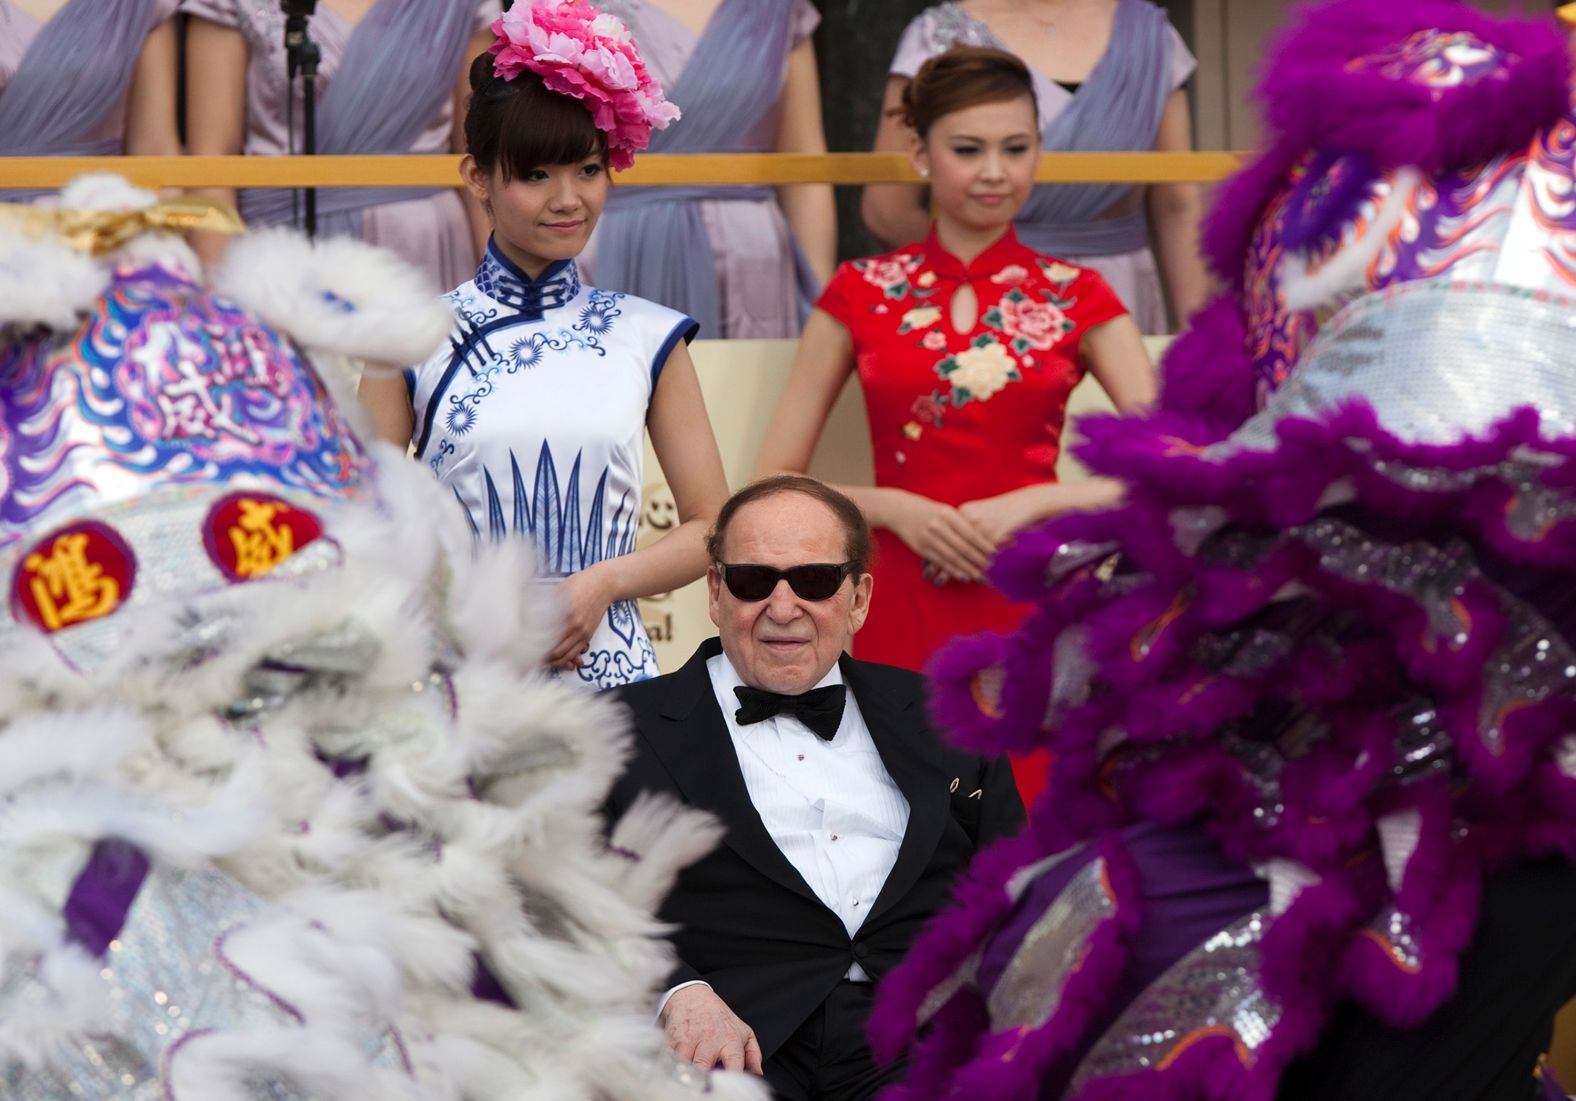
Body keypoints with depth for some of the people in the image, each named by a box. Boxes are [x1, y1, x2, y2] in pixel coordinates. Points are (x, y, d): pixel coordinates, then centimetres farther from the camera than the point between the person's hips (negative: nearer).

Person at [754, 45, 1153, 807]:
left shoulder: (1076, 298, 5)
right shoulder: (862, 294, 5)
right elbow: (773, 483, 4)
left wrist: (1030, 503, -12)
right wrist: (894, 508, -11)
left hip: (1034, 608, 0)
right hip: (902, 610, 0)